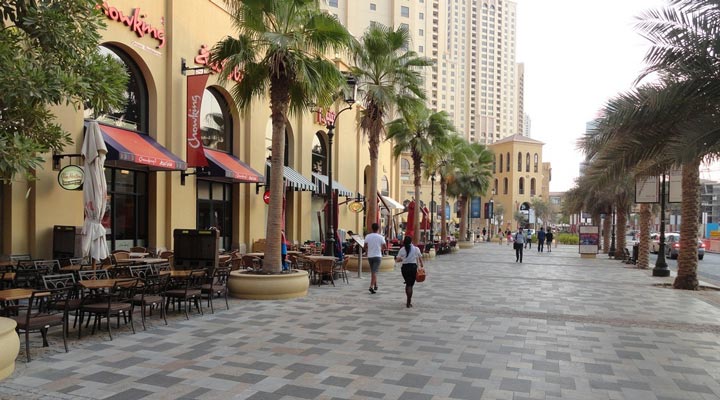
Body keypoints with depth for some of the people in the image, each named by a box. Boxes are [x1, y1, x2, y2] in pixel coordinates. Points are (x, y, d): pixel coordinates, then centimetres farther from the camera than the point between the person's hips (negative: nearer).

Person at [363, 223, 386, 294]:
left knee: (373, 271, 18)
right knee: (374, 272, -6)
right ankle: (371, 287, -17)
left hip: (370, 256, 3)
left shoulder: (367, 236, -1)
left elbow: (365, 247, -1)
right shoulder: (380, 237, -6)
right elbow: (385, 247, -5)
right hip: (377, 256, -3)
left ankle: (375, 285, 26)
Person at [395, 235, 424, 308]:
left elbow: (397, 260, -2)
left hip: (405, 267, 2)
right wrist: (421, 265, 18)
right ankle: (408, 302, -3)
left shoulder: (402, 249, 0)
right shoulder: (416, 249, -2)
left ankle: (409, 300, 24)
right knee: (410, 285, 3)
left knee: (408, 284, 18)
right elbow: (420, 258, 1)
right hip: (413, 267, -1)